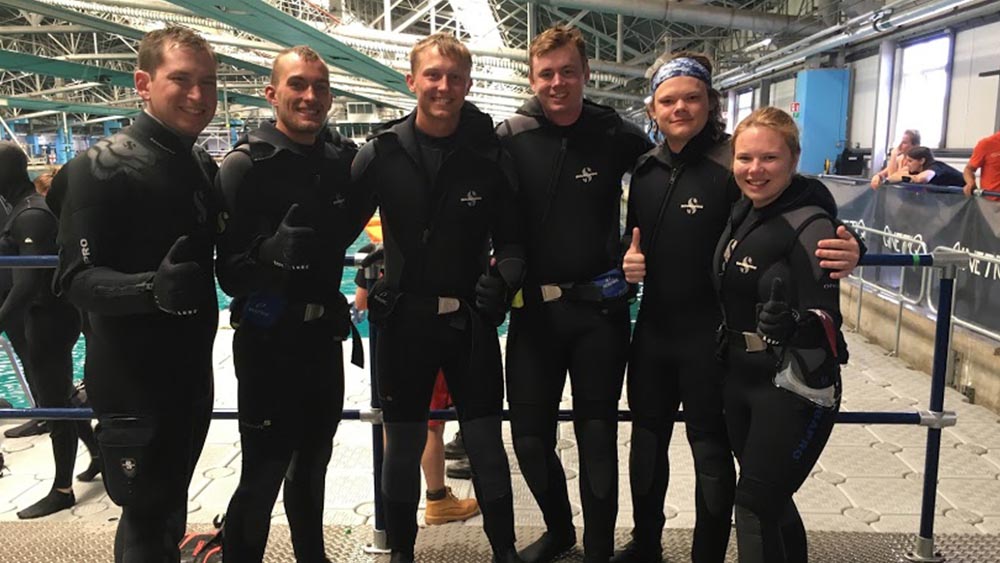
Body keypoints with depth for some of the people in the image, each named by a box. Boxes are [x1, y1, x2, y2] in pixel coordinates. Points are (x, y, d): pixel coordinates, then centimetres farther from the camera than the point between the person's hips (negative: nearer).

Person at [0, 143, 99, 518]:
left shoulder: (30, 214, -19)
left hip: (49, 318, -9)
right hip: (48, 315, 9)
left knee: (54, 403, 1)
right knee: (56, 397, 20)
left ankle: (62, 490, 13)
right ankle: (98, 452, 35)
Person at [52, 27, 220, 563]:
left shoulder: (204, 165, 8)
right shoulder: (102, 166, -14)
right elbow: (76, 278, -21)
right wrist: (152, 289, -38)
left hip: (193, 372, 7)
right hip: (132, 380, -7)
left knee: (171, 507, 20)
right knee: (146, 518, 4)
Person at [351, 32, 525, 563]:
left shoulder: (489, 155, -3)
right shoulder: (382, 153, -3)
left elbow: (512, 238, 1)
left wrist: (502, 278, -15)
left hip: (471, 320, 0)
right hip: (403, 319, 0)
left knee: (486, 445, 9)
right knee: (403, 446, 12)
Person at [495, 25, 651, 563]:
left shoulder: (616, 135, -3)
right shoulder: (510, 138, -3)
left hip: (600, 306, -1)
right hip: (533, 306, 1)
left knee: (597, 435, 8)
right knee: (529, 432, 8)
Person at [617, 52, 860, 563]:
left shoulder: (733, 164, -14)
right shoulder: (647, 168, 4)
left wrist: (846, 250, -38)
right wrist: (627, 258, -5)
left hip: (711, 335, -6)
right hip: (653, 329, 6)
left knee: (710, 447, 9)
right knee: (647, 438, 19)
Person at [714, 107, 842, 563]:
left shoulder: (810, 225, -18)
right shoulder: (742, 212, 3)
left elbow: (825, 325, -23)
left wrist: (790, 323, -41)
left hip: (793, 389, -7)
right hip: (738, 376, 7)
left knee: (754, 507, -2)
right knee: (770, 500, 20)